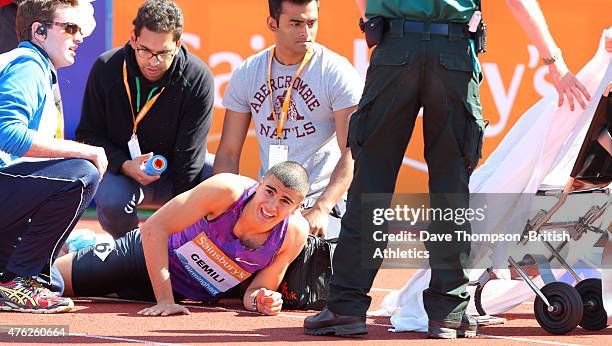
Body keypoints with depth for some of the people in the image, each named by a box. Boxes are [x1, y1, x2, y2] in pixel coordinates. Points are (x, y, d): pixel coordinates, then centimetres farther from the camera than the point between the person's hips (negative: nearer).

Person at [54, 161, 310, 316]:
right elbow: (154, 228, -31)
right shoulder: (227, 190, -34)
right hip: (146, 257, -4)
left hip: (192, 293, 4)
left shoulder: (294, 233, -24)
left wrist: (260, 300, -35)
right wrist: (165, 300, -34)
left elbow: (256, 292, -11)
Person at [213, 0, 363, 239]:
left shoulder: (338, 72, -5)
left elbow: (352, 154, -12)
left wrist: (321, 209, -27)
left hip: (322, 199, -3)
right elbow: (228, 153, 10)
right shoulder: (247, 74, 9)